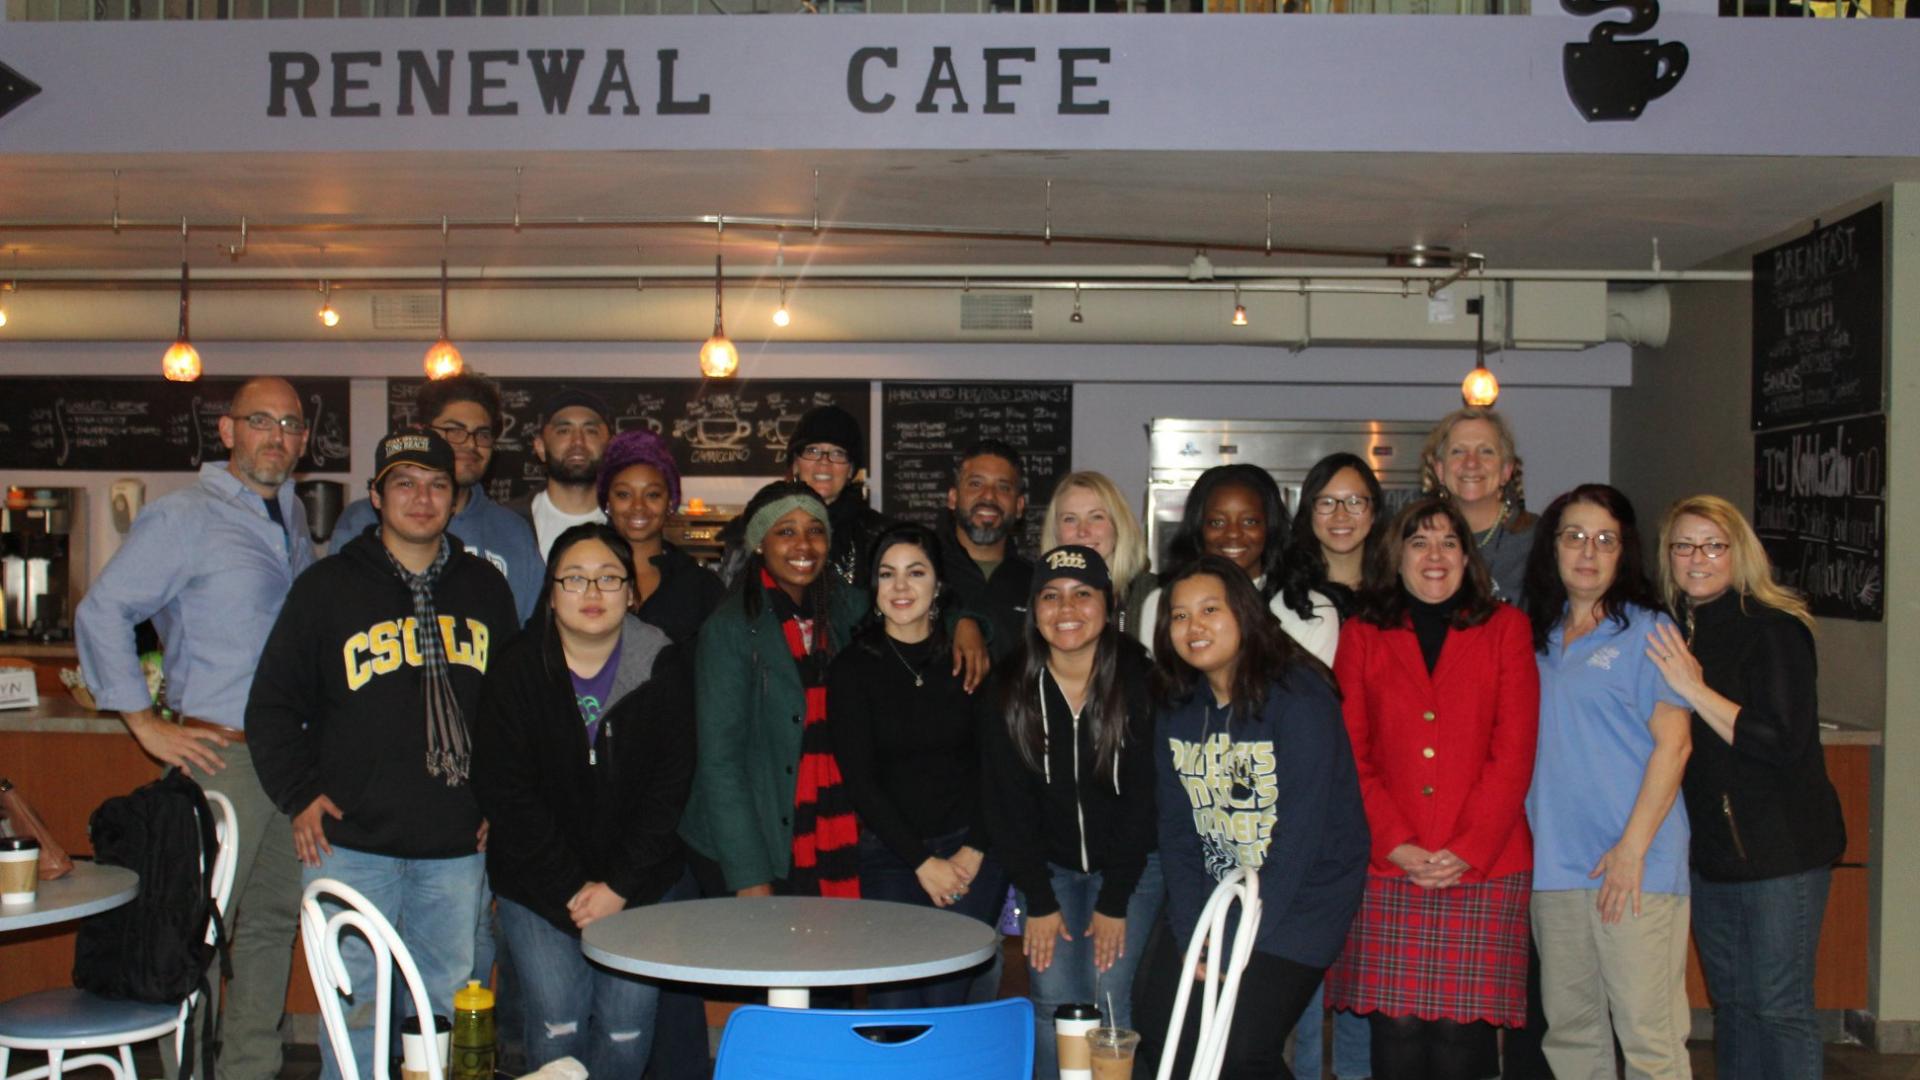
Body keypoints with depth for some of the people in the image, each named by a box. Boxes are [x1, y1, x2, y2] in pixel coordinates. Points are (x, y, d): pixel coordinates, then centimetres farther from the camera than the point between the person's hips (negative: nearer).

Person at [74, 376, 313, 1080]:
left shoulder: (293, 517, 14)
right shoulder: (184, 517, -7)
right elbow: (100, 614, -10)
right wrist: (148, 726, -12)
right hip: (220, 754, -7)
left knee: (273, 920, 13)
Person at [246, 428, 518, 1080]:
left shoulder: (484, 587, 10)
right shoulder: (329, 586, 1)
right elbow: (272, 704, 5)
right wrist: (299, 795, -4)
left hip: (457, 848, 3)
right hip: (352, 843, -3)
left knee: (450, 1007, 11)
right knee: (354, 1007, 1)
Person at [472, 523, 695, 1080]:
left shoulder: (665, 667, -4)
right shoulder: (517, 669, -5)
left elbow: (669, 788, -4)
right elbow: (503, 791, -6)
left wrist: (618, 887, -10)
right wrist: (571, 890, -11)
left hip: (640, 884, 1)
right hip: (538, 886, 0)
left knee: (627, 1028, -4)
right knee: (557, 1026, -5)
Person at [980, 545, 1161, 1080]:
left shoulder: (1141, 682, -13)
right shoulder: (1008, 691, -8)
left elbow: (1143, 797, -11)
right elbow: (1008, 804, -4)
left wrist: (1114, 901, -11)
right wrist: (1038, 900, -8)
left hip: (1132, 862, -1)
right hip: (1048, 867, 2)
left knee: (1108, 995, -11)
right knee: (1053, 999, -8)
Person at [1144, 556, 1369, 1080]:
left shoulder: (1299, 697, -15)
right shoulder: (1178, 710, 4)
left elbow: (1301, 829, -19)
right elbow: (1176, 830, 4)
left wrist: (1243, 943, -19)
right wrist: (1194, 937, -7)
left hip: (1296, 903, -6)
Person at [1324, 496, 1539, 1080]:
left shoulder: (1505, 628, 10)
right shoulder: (1361, 636, 12)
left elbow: (1515, 752, 2)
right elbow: (1349, 754, 5)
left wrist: (1469, 849, -8)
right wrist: (1397, 844, -8)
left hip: (1484, 867, 0)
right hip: (1386, 867, 1)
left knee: (1463, 1028, -3)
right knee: (1396, 1028, -3)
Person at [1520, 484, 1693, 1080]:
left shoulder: (1647, 630, -2)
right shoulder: (1537, 638, 14)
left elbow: (1673, 743, -8)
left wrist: (1632, 848, -13)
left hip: (1635, 862, -5)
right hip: (1554, 864, 5)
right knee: (1569, 1029, 11)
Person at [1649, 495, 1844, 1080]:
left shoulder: (1775, 629, -11)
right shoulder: (1668, 633, 8)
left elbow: (1784, 741, -19)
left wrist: (1695, 690, -22)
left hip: (1780, 848, -6)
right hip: (1709, 849, 7)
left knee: (1780, 1006, -3)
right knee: (1730, 1003, 14)